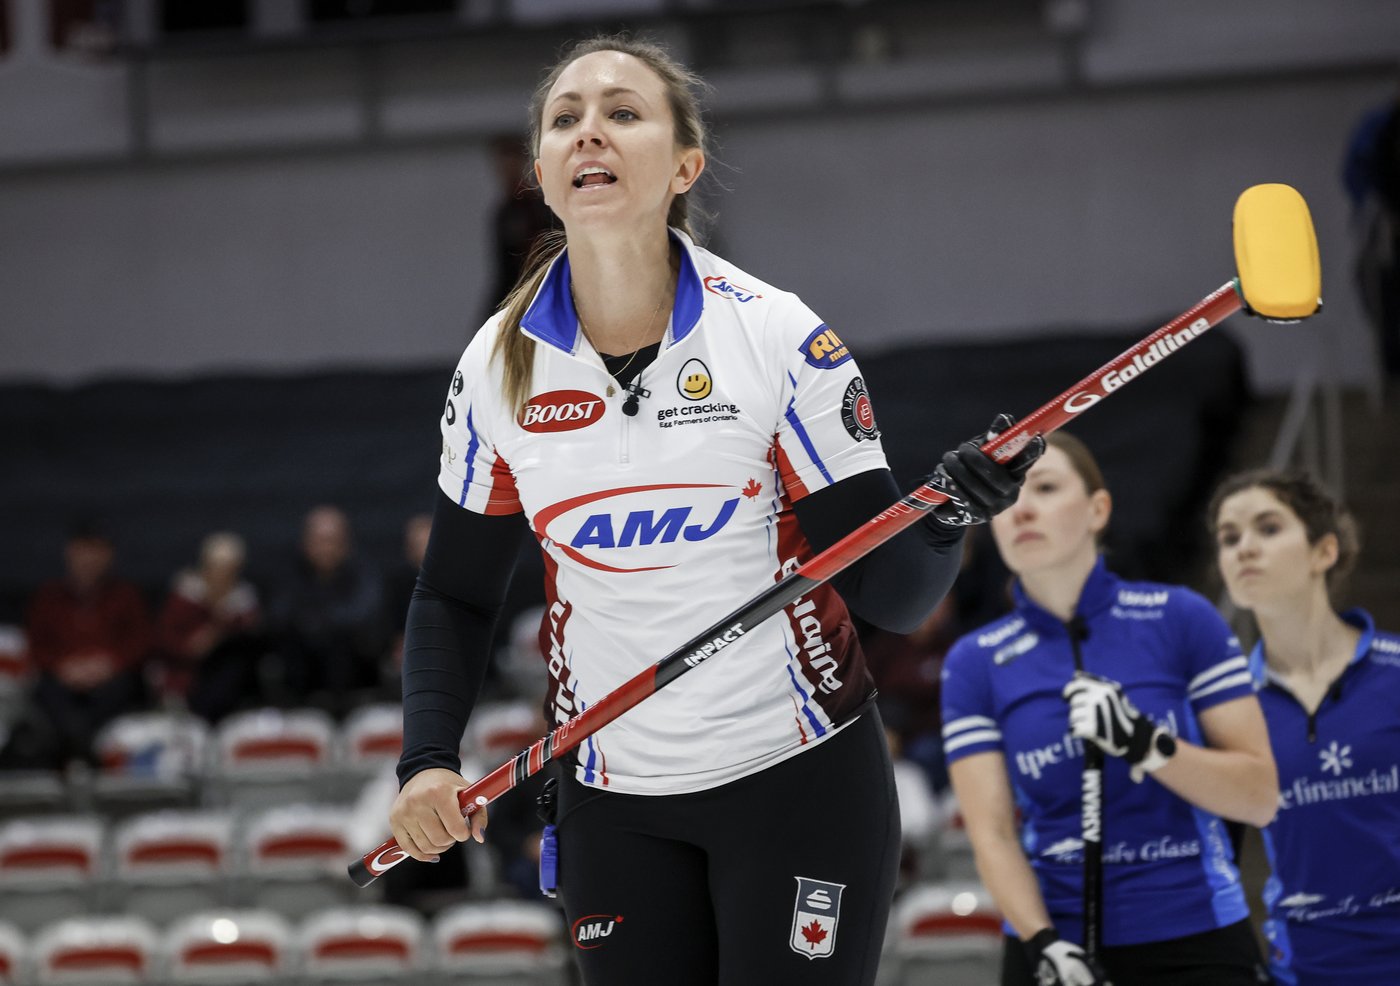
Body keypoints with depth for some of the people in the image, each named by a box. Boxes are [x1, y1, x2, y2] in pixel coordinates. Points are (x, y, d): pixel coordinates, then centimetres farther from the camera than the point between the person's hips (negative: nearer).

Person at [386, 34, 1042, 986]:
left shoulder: (779, 336, -11)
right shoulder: (498, 364, -2)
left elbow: (887, 592, -11)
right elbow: (456, 595, 10)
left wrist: (945, 521, -32)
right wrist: (427, 760, -5)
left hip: (801, 781, -3)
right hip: (612, 796, 3)